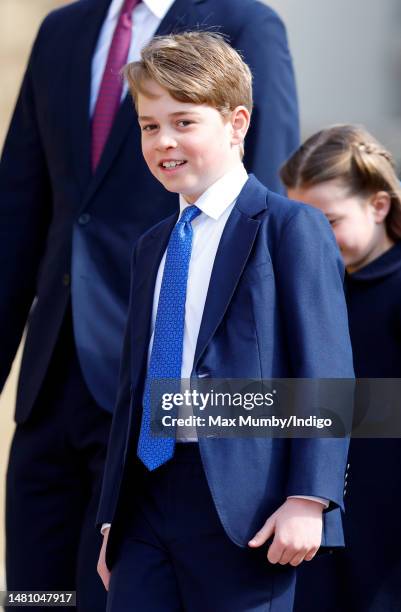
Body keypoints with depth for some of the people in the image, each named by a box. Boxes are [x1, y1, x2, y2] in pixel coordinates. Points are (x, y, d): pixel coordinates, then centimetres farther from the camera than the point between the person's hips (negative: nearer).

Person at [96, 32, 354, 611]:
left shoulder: (291, 227, -3)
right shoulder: (152, 247, 21)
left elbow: (325, 370, -9)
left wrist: (309, 499, -18)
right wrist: (113, 516, 18)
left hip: (241, 503, -6)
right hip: (147, 494, 7)